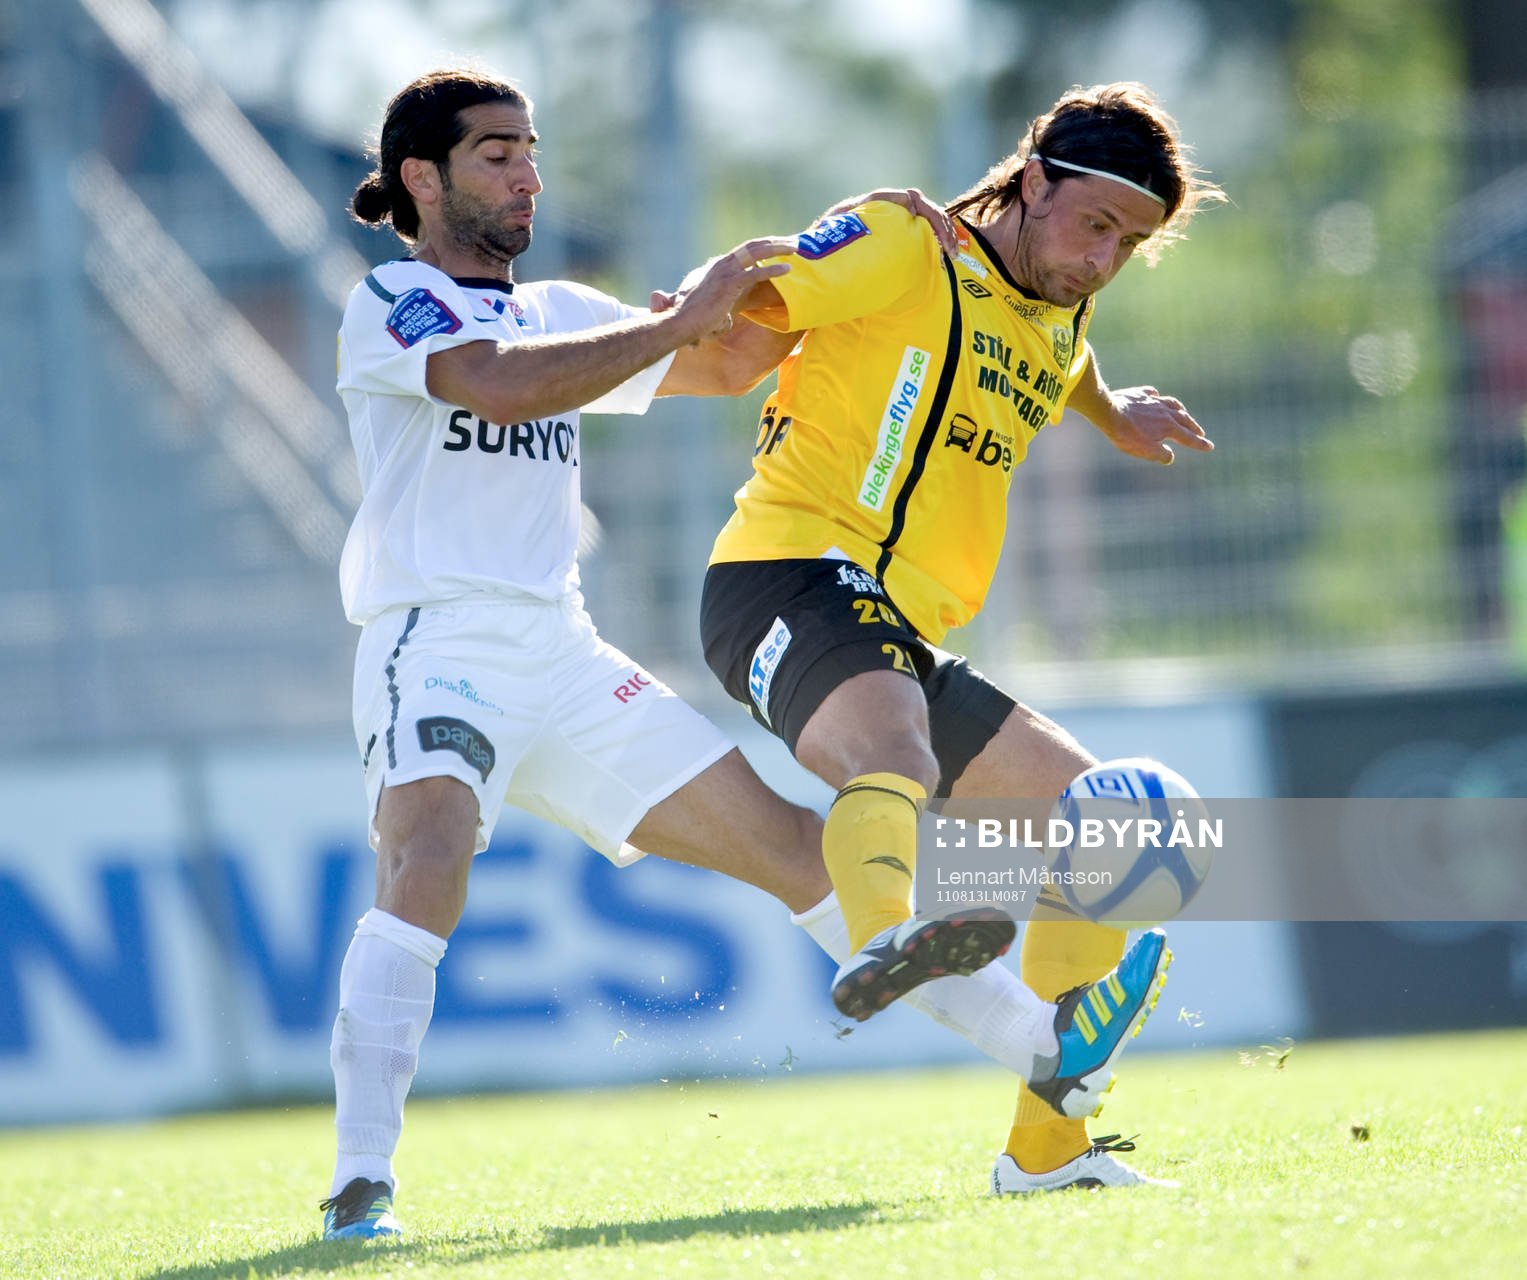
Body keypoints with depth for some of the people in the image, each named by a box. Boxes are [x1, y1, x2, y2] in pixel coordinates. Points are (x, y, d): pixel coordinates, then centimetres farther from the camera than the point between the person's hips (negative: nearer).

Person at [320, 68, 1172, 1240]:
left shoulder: (558, 312, 21)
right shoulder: (391, 302, -3)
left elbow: (730, 364, 25)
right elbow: (499, 386, -22)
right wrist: (682, 317, -19)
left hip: (564, 658, 7)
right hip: (436, 646, -7)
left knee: (786, 839, 5)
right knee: (428, 861, -34)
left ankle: (1047, 1051, 9)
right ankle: (362, 1185, -37)